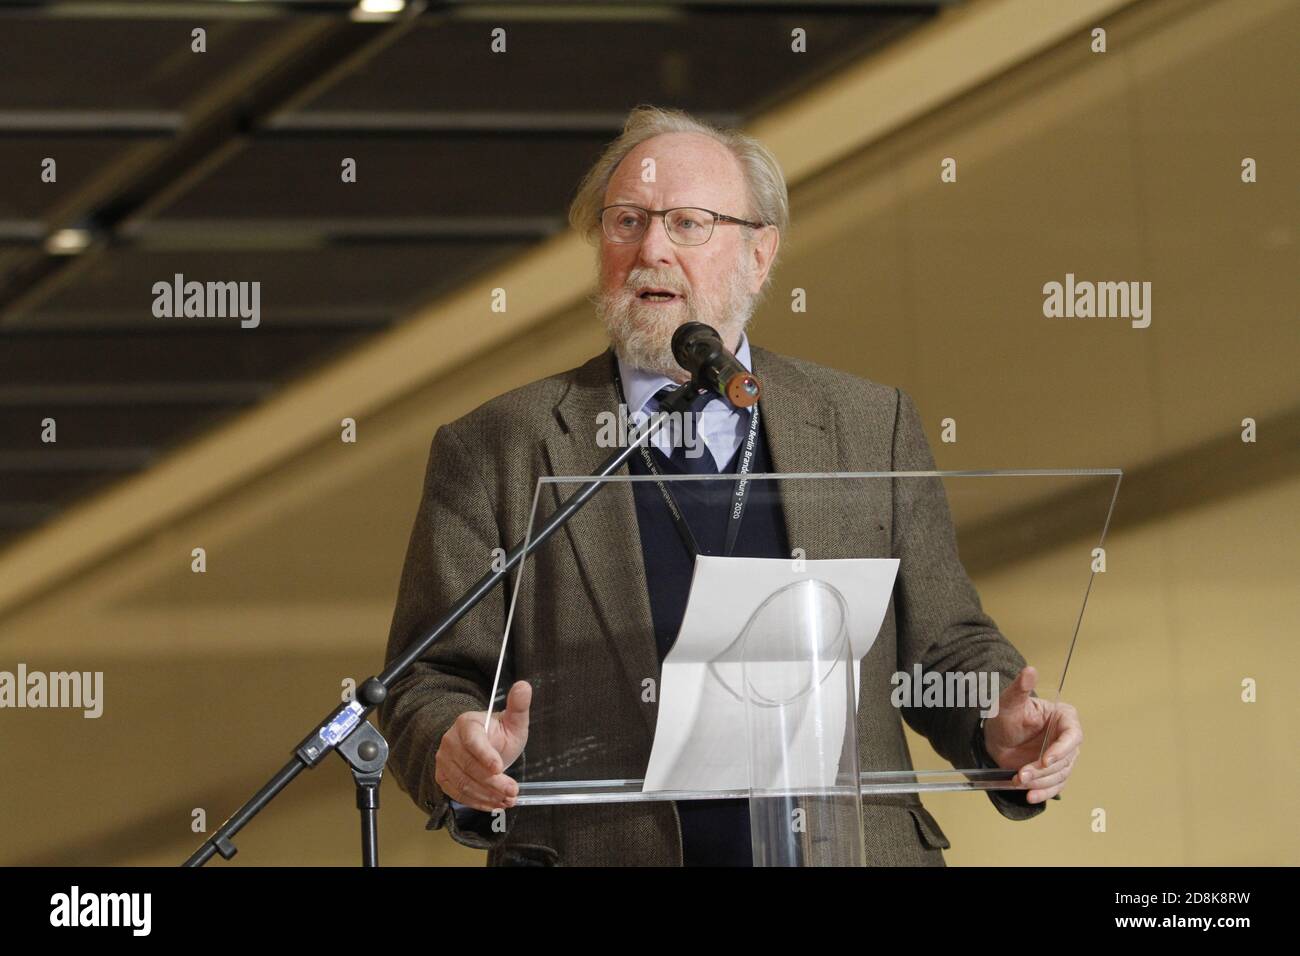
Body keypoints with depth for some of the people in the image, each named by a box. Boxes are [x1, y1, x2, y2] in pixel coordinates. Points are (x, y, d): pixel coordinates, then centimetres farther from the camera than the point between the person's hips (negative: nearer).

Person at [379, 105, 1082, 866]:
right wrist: (456, 754, -15)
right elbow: (430, 684, 7)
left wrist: (1002, 734, -3)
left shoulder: (872, 426, 16)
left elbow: (943, 647, 18)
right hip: (600, 859, -2)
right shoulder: (493, 451, 9)